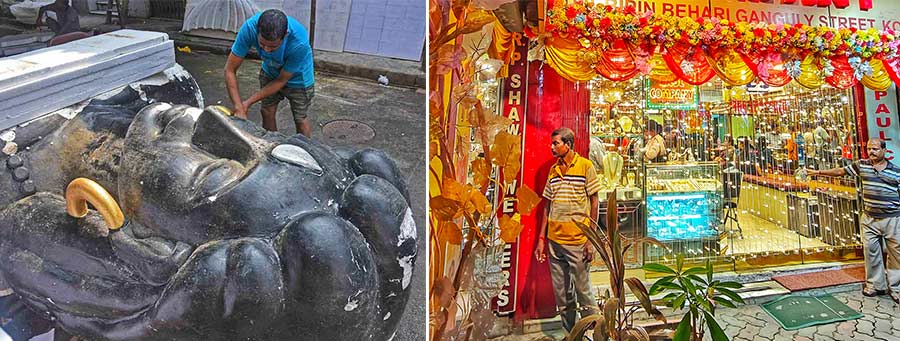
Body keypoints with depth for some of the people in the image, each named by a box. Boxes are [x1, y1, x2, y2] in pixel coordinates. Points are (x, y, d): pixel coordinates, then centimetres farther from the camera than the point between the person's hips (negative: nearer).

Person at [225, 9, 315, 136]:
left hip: (297, 77, -3)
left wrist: (248, 102, -25)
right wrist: (239, 109, -34)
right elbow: (230, 70, -27)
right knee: (267, 113, 12)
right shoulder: (250, 27, -36)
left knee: (300, 119, 8)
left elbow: (281, 81, -27)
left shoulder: (299, 43, -43)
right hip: (270, 72, 3)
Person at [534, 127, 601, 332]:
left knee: (584, 292, 0)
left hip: (577, 240, -5)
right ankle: (571, 334, 22)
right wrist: (541, 238, 11)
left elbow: (594, 203, -3)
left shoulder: (585, 166, -3)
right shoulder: (553, 170, 12)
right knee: (561, 296, 10)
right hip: (554, 240, 5)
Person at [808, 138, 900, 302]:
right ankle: (876, 286, 18)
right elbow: (840, 171, 13)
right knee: (871, 252, 6)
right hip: (870, 219, 2)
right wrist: (818, 172, 11)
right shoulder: (862, 165, 5)